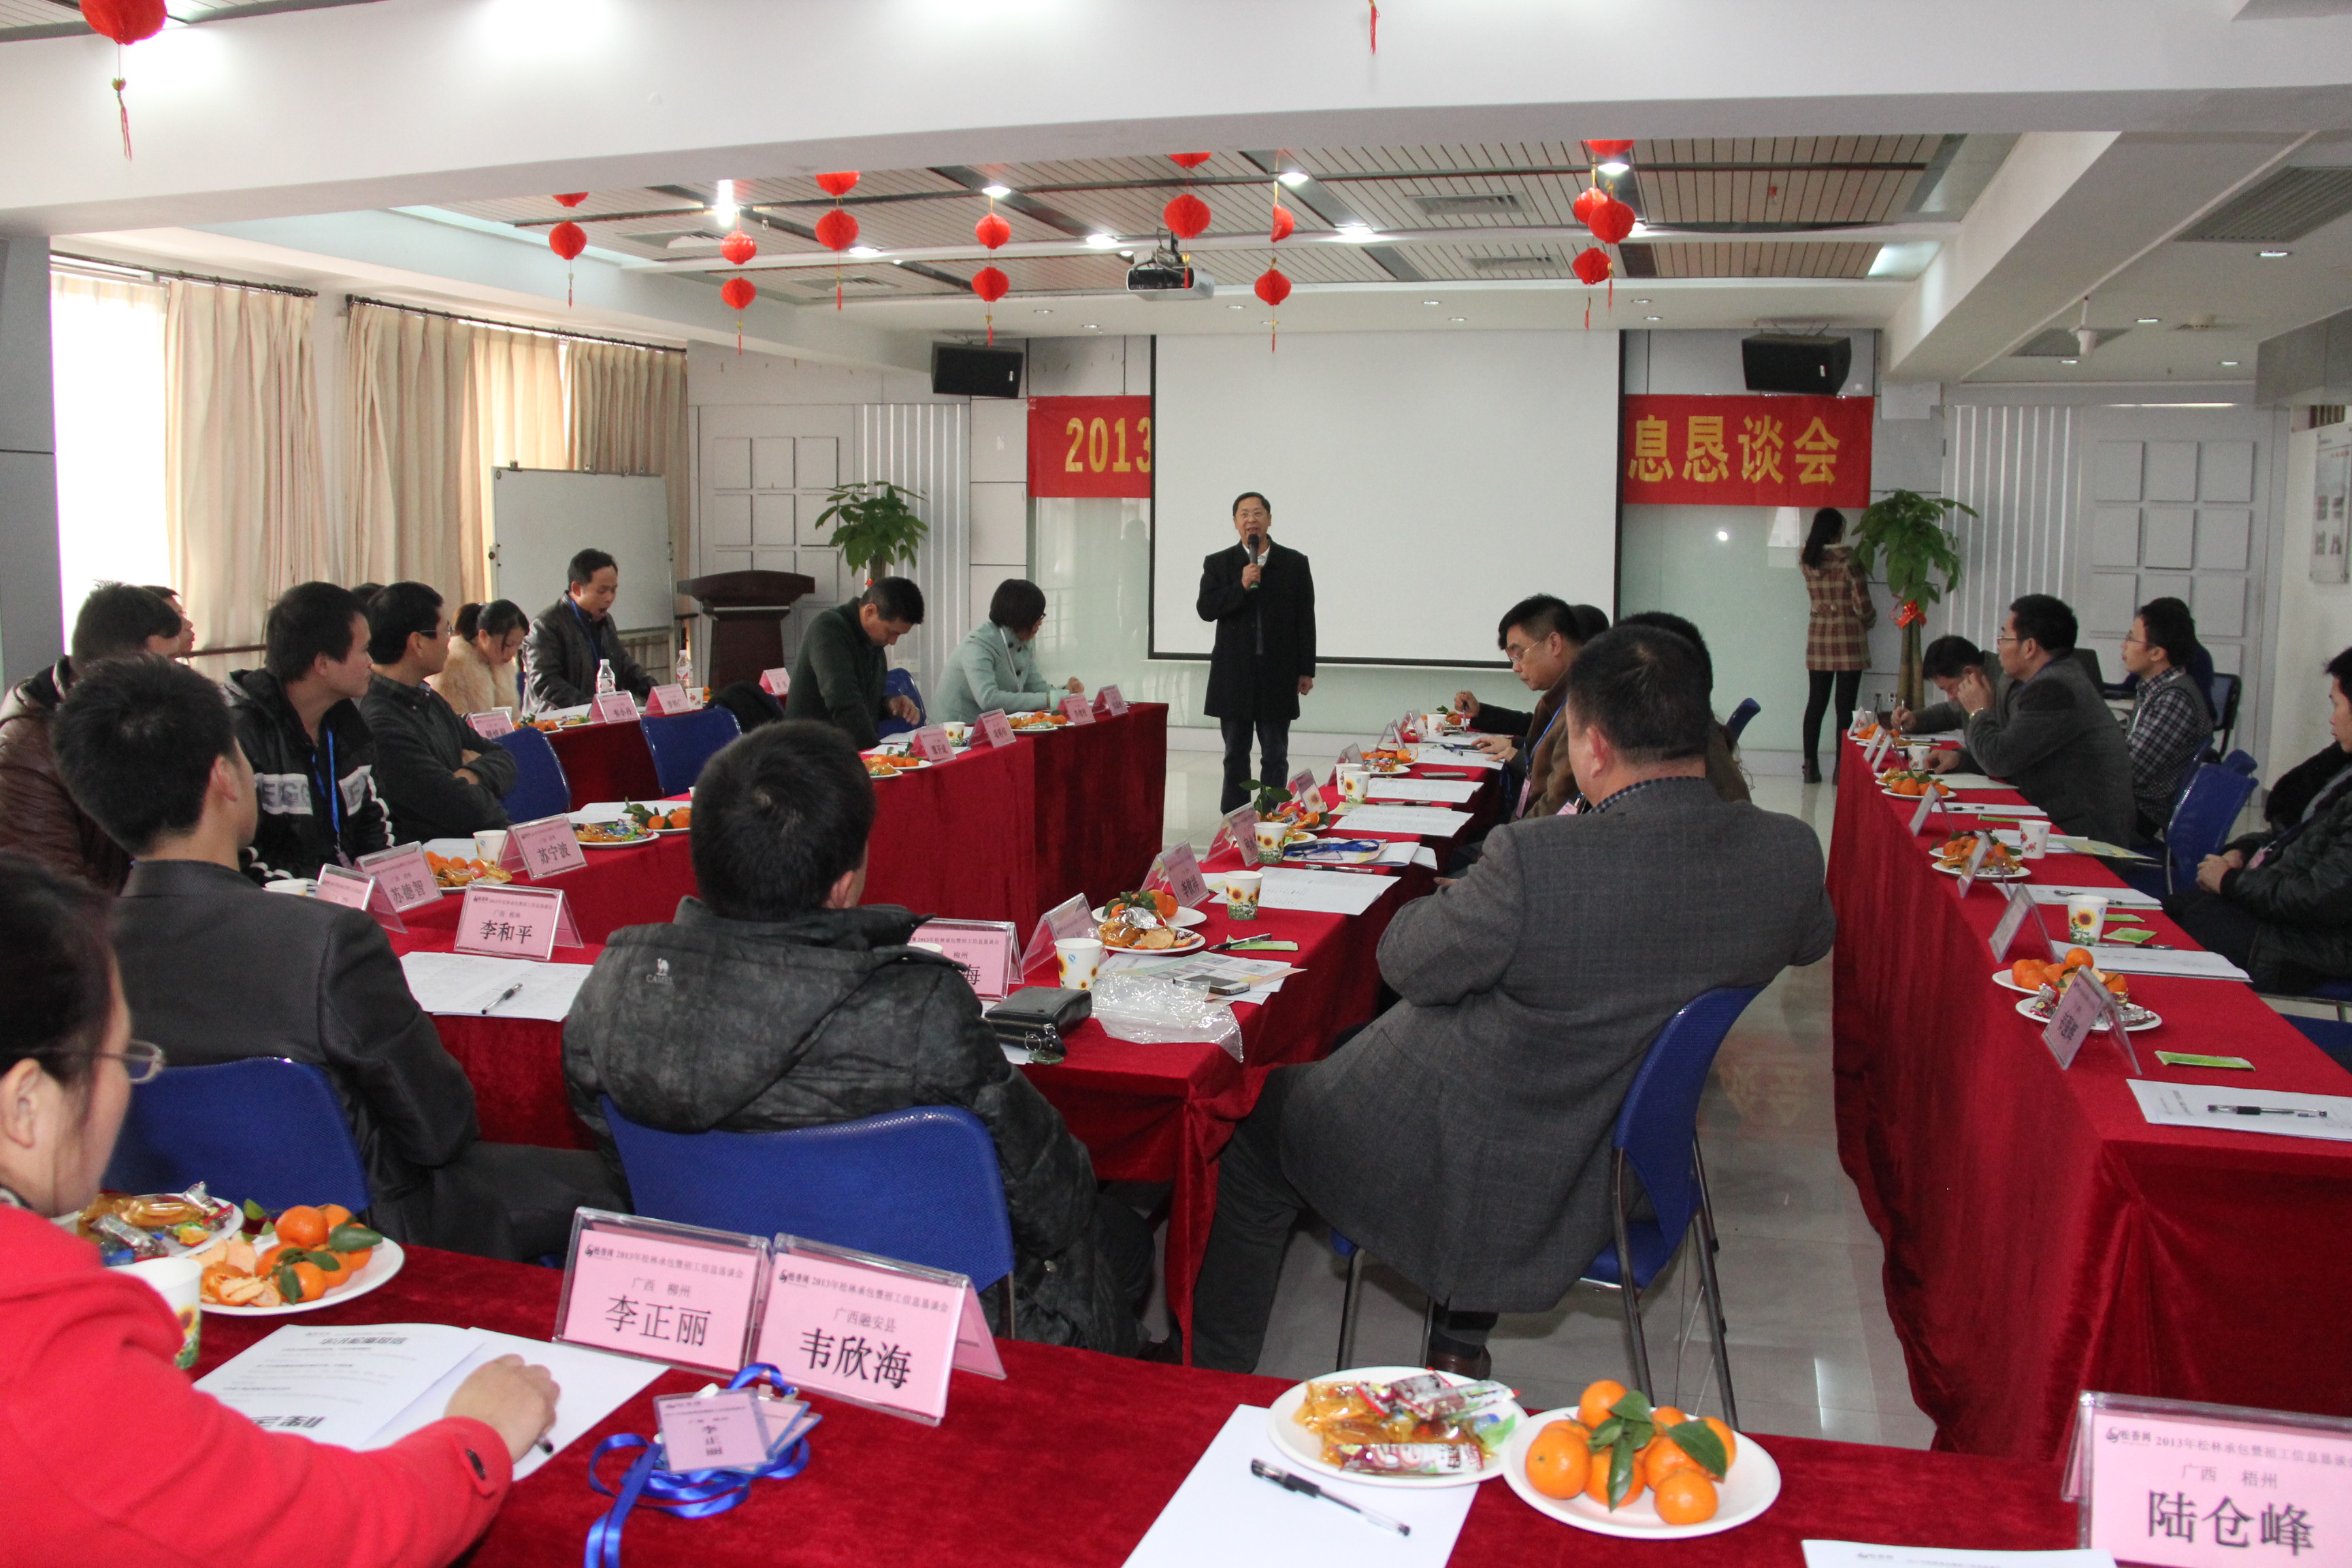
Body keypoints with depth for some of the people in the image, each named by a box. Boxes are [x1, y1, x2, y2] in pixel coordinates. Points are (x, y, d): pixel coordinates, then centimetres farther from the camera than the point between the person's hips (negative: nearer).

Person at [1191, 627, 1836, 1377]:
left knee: (1258, 1121, 19)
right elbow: (1812, 938, 10)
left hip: (1470, 1177, -6)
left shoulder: (1538, 859, -33)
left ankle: (1212, 1379, 35)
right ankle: (1465, 1338, 40)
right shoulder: (1791, 851, -14)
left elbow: (1408, 962, -18)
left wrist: (1453, 890, 2)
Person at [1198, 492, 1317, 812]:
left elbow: (1306, 620, 3)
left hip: (1278, 676, -1)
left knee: (1275, 758, 4)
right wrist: (1241, 587, -19)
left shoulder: (1295, 564, 3)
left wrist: (1306, 671, 0)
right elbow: (1206, 609, -6)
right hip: (1233, 676, 1)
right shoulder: (1218, 564, 5)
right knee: (1235, 756, 8)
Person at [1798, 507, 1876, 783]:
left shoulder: (1806, 558, -1)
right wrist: (1869, 620, 6)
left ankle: (1811, 766, 6)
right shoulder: (1847, 558, -13)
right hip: (1849, 637, -4)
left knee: (1816, 703, 8)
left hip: (1818, 637, 4)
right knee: (1845, 705, 1)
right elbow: (1862, 605, -12)